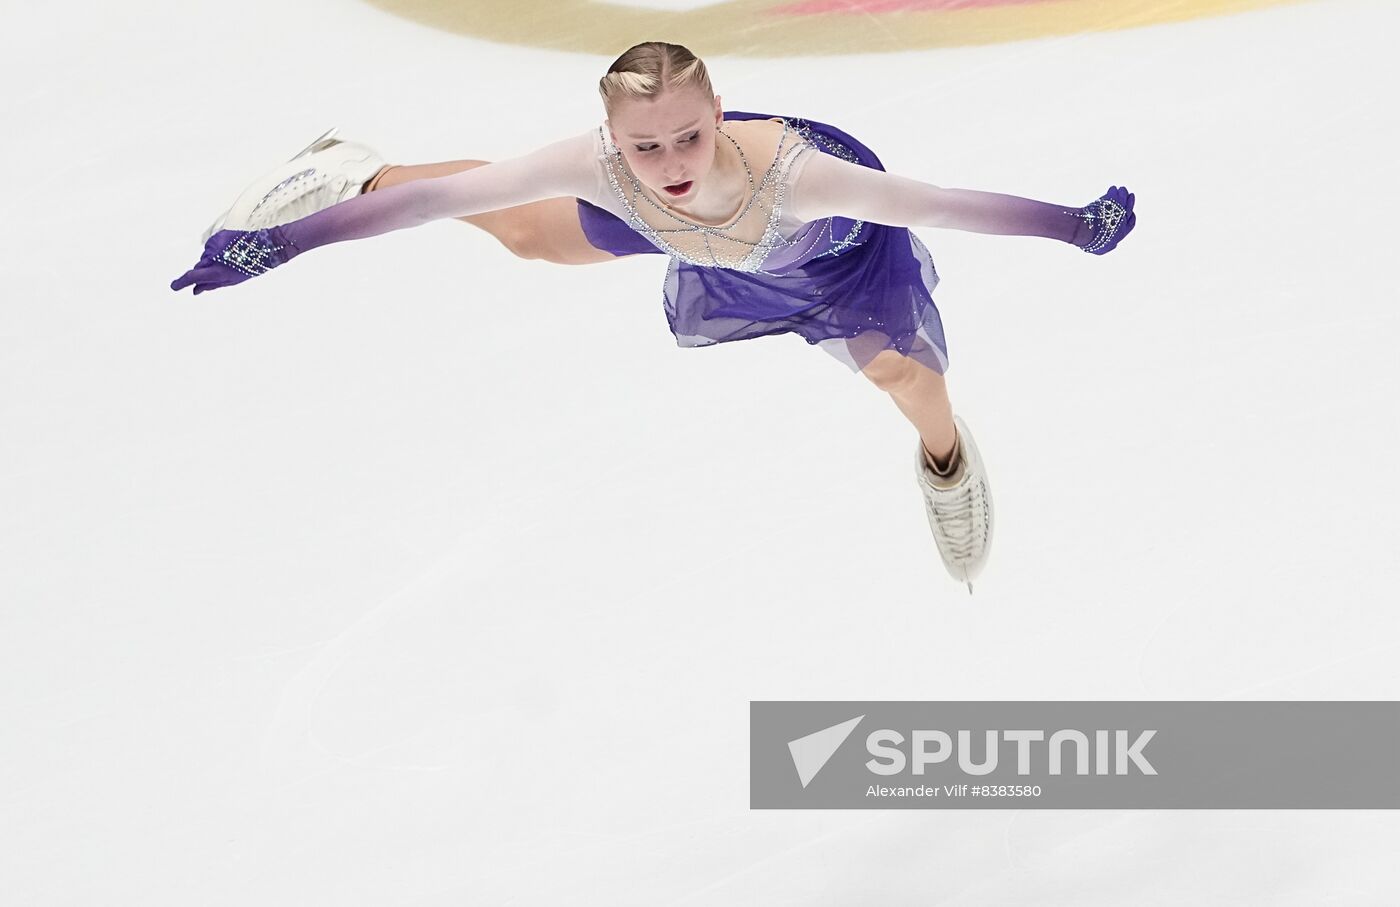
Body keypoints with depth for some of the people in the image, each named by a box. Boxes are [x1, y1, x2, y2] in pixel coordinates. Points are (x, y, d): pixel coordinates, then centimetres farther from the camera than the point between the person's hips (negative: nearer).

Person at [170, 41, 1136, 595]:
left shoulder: (791, 174, -51)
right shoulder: (601, 167, -44)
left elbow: (936, 203, -47)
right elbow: (446, 194, -40)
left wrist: (1077, 223, -51)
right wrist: (280, 245, -42)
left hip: (834, 238, -2)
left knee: (903, 373, -11)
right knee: (526, 232, 17)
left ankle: (947, 459, 29)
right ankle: (358, 171, 45)